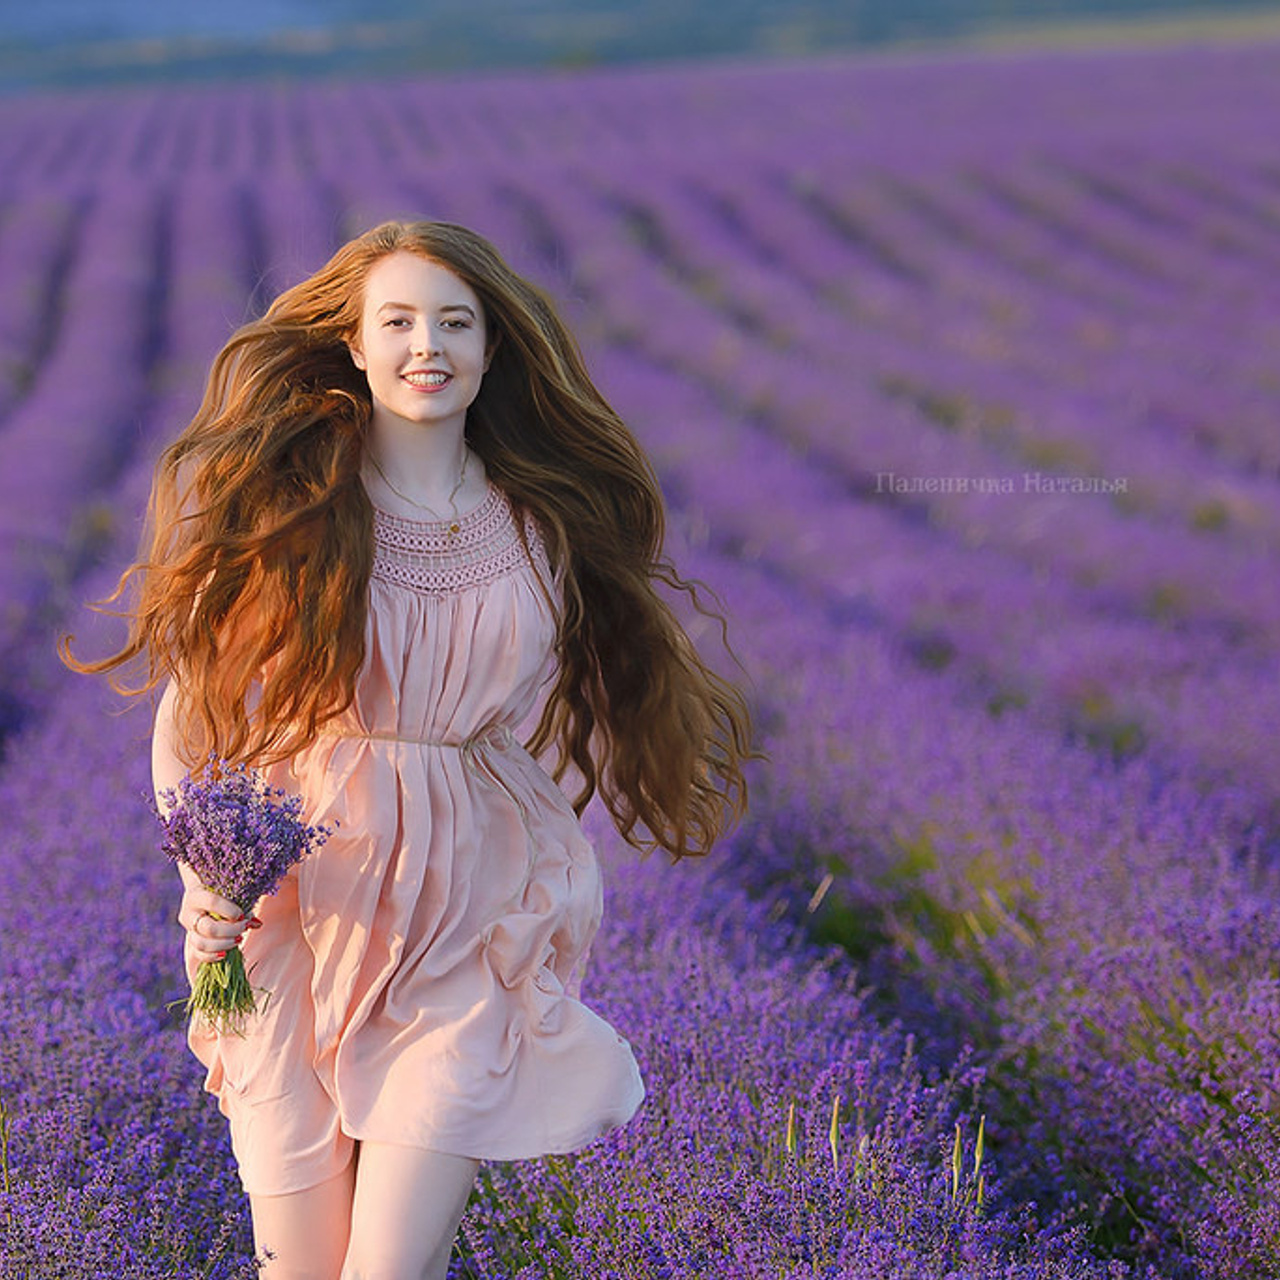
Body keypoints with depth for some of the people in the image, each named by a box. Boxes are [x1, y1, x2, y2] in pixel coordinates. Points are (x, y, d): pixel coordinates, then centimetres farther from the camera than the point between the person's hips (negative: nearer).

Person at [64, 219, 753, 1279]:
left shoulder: (542, 526, 4)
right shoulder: (280, 508, -3)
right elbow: (195, 708, 1)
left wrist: (560, 912, 10)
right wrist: (203, 878, -13)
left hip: (472, 929, 1)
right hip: (300, 910, -1)